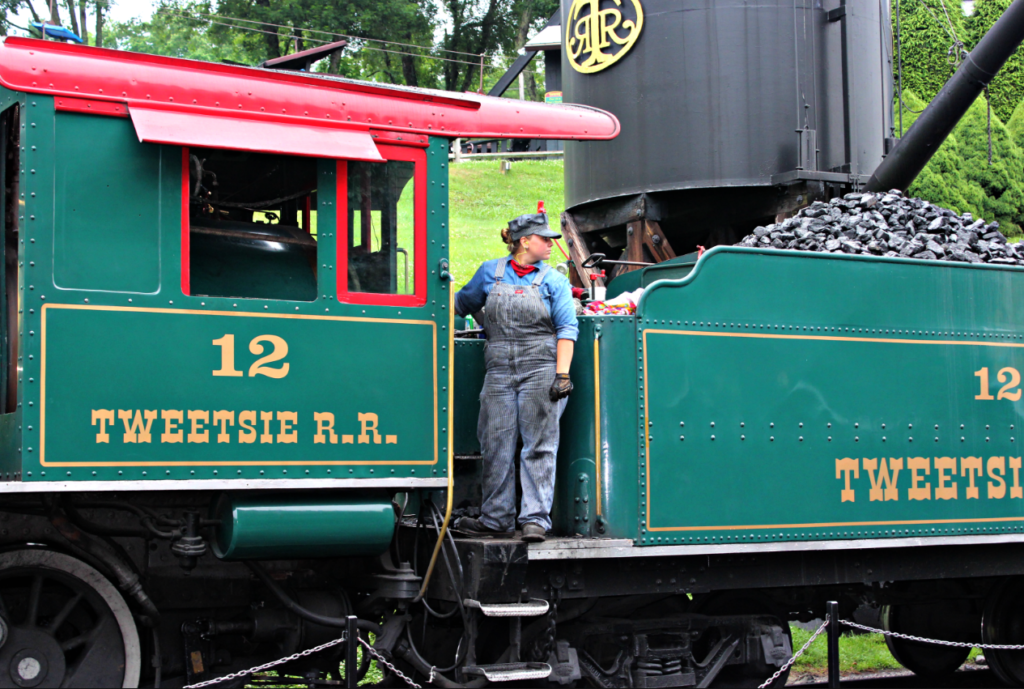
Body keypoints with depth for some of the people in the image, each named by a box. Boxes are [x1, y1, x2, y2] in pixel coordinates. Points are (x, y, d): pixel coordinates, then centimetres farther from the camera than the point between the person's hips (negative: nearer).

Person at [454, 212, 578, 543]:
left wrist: (562, 373, -10)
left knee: (538, 446, -3)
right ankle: (496, 519, 13)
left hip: (540, 370, -3)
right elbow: (464, 304, 28)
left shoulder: (553, 280, 5)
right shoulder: (490, 272, 11)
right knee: (496, 445, 4)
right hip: (499, 371, 3)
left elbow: (566, 328, -1)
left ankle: (536, 518, -2)